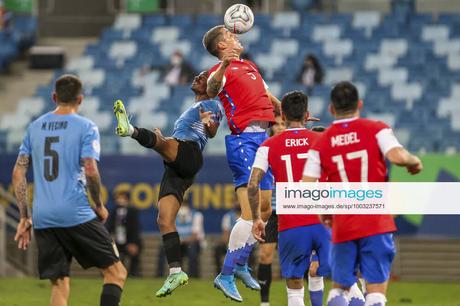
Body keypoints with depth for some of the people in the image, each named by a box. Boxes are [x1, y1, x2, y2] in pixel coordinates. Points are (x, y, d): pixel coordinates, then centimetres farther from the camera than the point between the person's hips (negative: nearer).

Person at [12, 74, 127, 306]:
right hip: (77, 215, -5)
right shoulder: (86, 127, -1)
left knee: (59, 285, 8)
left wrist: (24, 217, 15)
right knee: (116, 272, 4)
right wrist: (99, 206, 3)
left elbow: (18, 173, 10)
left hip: (42, 219, 5)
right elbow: (90, 171, -12)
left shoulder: (35, 127, 14)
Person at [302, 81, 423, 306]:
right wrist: (414, 161, 1)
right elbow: (397, 156, -20)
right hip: (377, 223, -2)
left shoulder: (320, 144, 4)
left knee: (339, 287, 16)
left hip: (342, 227, 2)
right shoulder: (376, 129, -2)